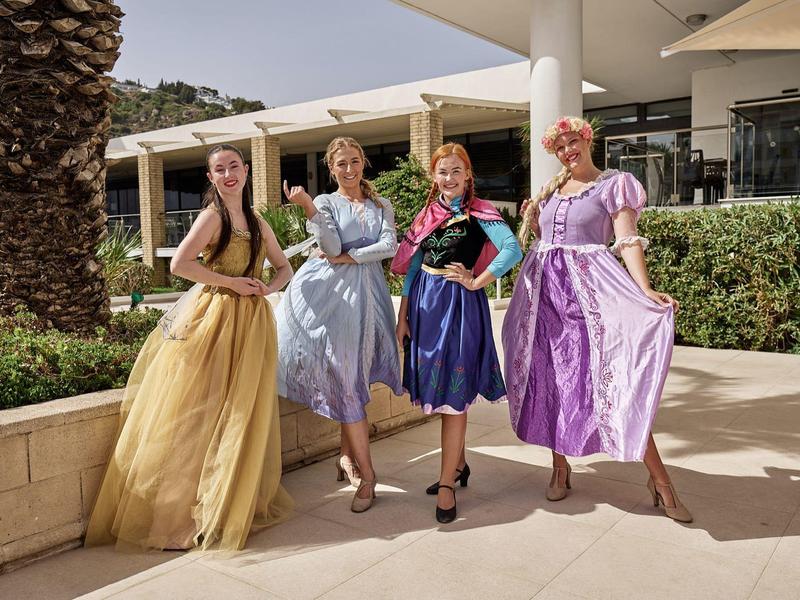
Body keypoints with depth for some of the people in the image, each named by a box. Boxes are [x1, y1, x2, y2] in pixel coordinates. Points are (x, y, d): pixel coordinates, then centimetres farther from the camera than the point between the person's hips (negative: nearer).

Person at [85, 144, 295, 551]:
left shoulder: (257, 222, 12)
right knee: (200, 416, -2)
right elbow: (179, 263, -20)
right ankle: (177, 511, 7)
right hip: (213, 317, -6)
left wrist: (268, 288, -2)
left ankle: (237, 500, 27)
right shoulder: (212, 215, -7)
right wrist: (233, 282, -16)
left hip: (250, 323, 6)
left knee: (241, 416, 12)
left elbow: (284, 267, 19)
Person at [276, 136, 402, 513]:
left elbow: (390, 245, -1)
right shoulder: (325, 203, 6)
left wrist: (351, 257, -8)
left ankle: (348, 456, 21)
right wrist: (308, 209, -21)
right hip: (332, 292, -2)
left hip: (367, 291, 2)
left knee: (352, 377, 4)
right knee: (345, 379, -5)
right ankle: (366, 473, 0)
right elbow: (332, 248, -10)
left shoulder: (381, 205, 14)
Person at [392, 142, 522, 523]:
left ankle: (447, 482, 4)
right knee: (435, 387, 12)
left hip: (460, 304, -6)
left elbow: (513, 250, -19)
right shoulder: (427, 214, 11)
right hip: (425, 303, 6)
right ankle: (459, 463, 29)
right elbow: (411, 266, 11)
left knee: (453, 391, -5)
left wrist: (477, 282, -15)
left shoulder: (478, 212, -5)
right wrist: (402, 316, 8)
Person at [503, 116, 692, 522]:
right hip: (544, 290, 6)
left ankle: (659, 480, 0)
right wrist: (531, 223, 6)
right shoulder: (550, 191, 17)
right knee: (549, 379, 6)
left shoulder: (614, 184, 1)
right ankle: (560, 467, 21)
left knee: (611, 378, -10)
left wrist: (646, 291, -25)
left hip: (589, 290, -5)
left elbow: (628, 241, -11)